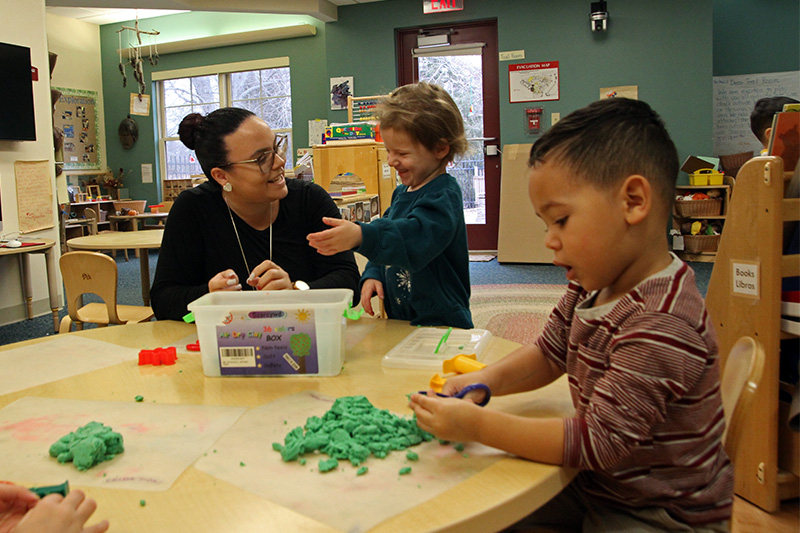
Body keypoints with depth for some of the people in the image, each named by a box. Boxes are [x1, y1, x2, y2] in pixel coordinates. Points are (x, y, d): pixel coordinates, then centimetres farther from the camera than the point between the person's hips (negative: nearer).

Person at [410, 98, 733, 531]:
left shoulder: (662, 325, -33)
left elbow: (601, 441, -30)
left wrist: (478, 426, -29)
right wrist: (486, 379, -13)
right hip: (597, 484, 8)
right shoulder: (594, 284, -5)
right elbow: (549, 353, 7)